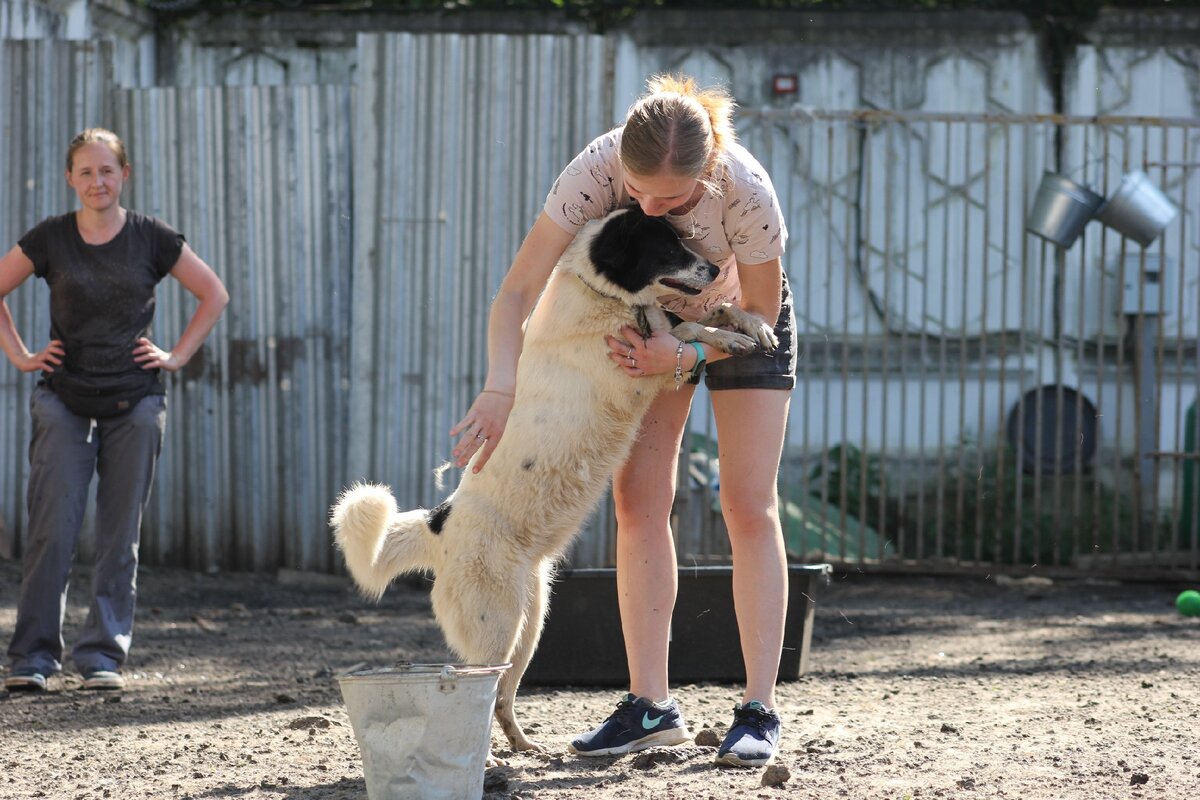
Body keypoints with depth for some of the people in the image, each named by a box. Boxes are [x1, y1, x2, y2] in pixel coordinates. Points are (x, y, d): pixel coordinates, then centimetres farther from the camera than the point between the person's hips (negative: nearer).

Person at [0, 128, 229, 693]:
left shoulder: (151, 239, 1)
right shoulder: (49, 239, 1)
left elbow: (214, 295, 10)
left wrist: (177, 355, 3)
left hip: (134, 406, 0)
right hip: (64, 403, 0)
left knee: (119, 538, 2)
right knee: (51, 533, -7)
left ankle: (104, 656, 8)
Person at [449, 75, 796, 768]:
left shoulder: (746, 190, -38)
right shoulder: (598, 169, -35)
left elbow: (762, 310, -20)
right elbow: (520, 289, -31)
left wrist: (689, 353, -35)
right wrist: (499, 392, -43)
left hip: (741, 320, -2)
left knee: (750, 508, -8)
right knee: (639, 501, -6)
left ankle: (760, 710, -6)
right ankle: (652, 706, -3)